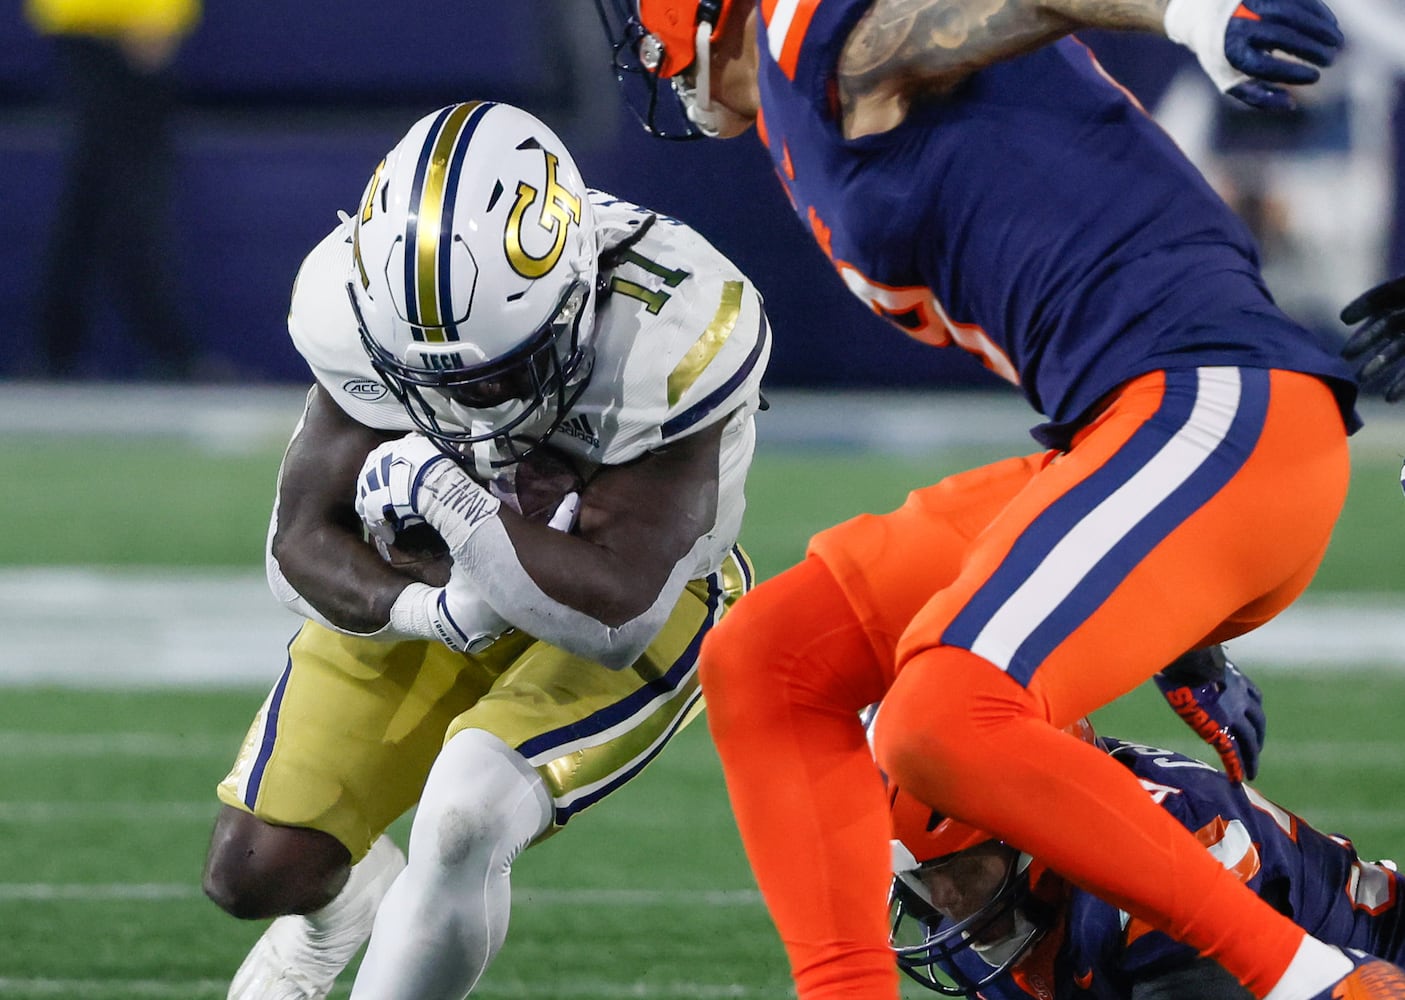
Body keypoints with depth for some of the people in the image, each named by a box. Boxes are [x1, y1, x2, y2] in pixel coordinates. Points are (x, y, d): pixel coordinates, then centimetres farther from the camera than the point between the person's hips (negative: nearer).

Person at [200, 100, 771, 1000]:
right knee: (256, 871, 0)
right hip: (421, 593, 4)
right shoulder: (367, 301, -25)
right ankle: (348, 897, 39)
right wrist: (419, 607, -34)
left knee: (465, 816, -30)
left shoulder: (660, 340, -36)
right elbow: (302, 542, -16)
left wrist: (449, 503, -39)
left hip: (638, 610, -4)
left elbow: (617, 612, -37)